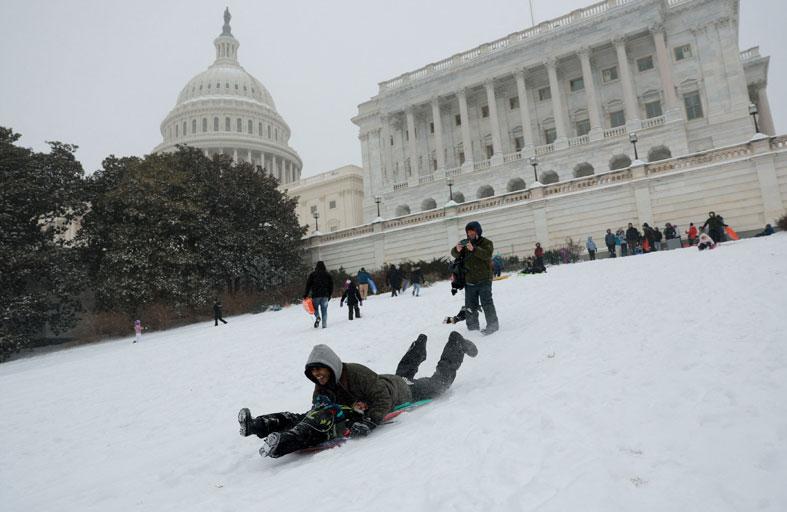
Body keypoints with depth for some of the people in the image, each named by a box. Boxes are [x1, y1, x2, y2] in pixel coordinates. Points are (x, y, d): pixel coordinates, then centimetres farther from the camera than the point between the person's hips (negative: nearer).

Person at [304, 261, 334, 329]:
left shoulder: (312, 274, 3)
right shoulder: (327, 275, 10)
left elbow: (308, 285, 0)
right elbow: (331, 285, 11)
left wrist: (305, 295, 2)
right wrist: (329, 295, 17)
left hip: (316, 295, -1)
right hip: (325, 295, 1)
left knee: (315, 308, 13)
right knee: (324, 310, 6)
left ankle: (317, 317, -17)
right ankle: (324, 325, 0)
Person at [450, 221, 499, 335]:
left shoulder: (486, 242, -1)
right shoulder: (464, 243, 10)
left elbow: (487, 254, -21)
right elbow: (454, 254, -3)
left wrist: (473, 249, -36)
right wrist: (457, 250, -28)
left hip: (483, 279, -4)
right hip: (469, 280, 5)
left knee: (486, 302, -11)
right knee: (470, 304, 10)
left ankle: (492, 324, -5)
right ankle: (472, 326, 21)